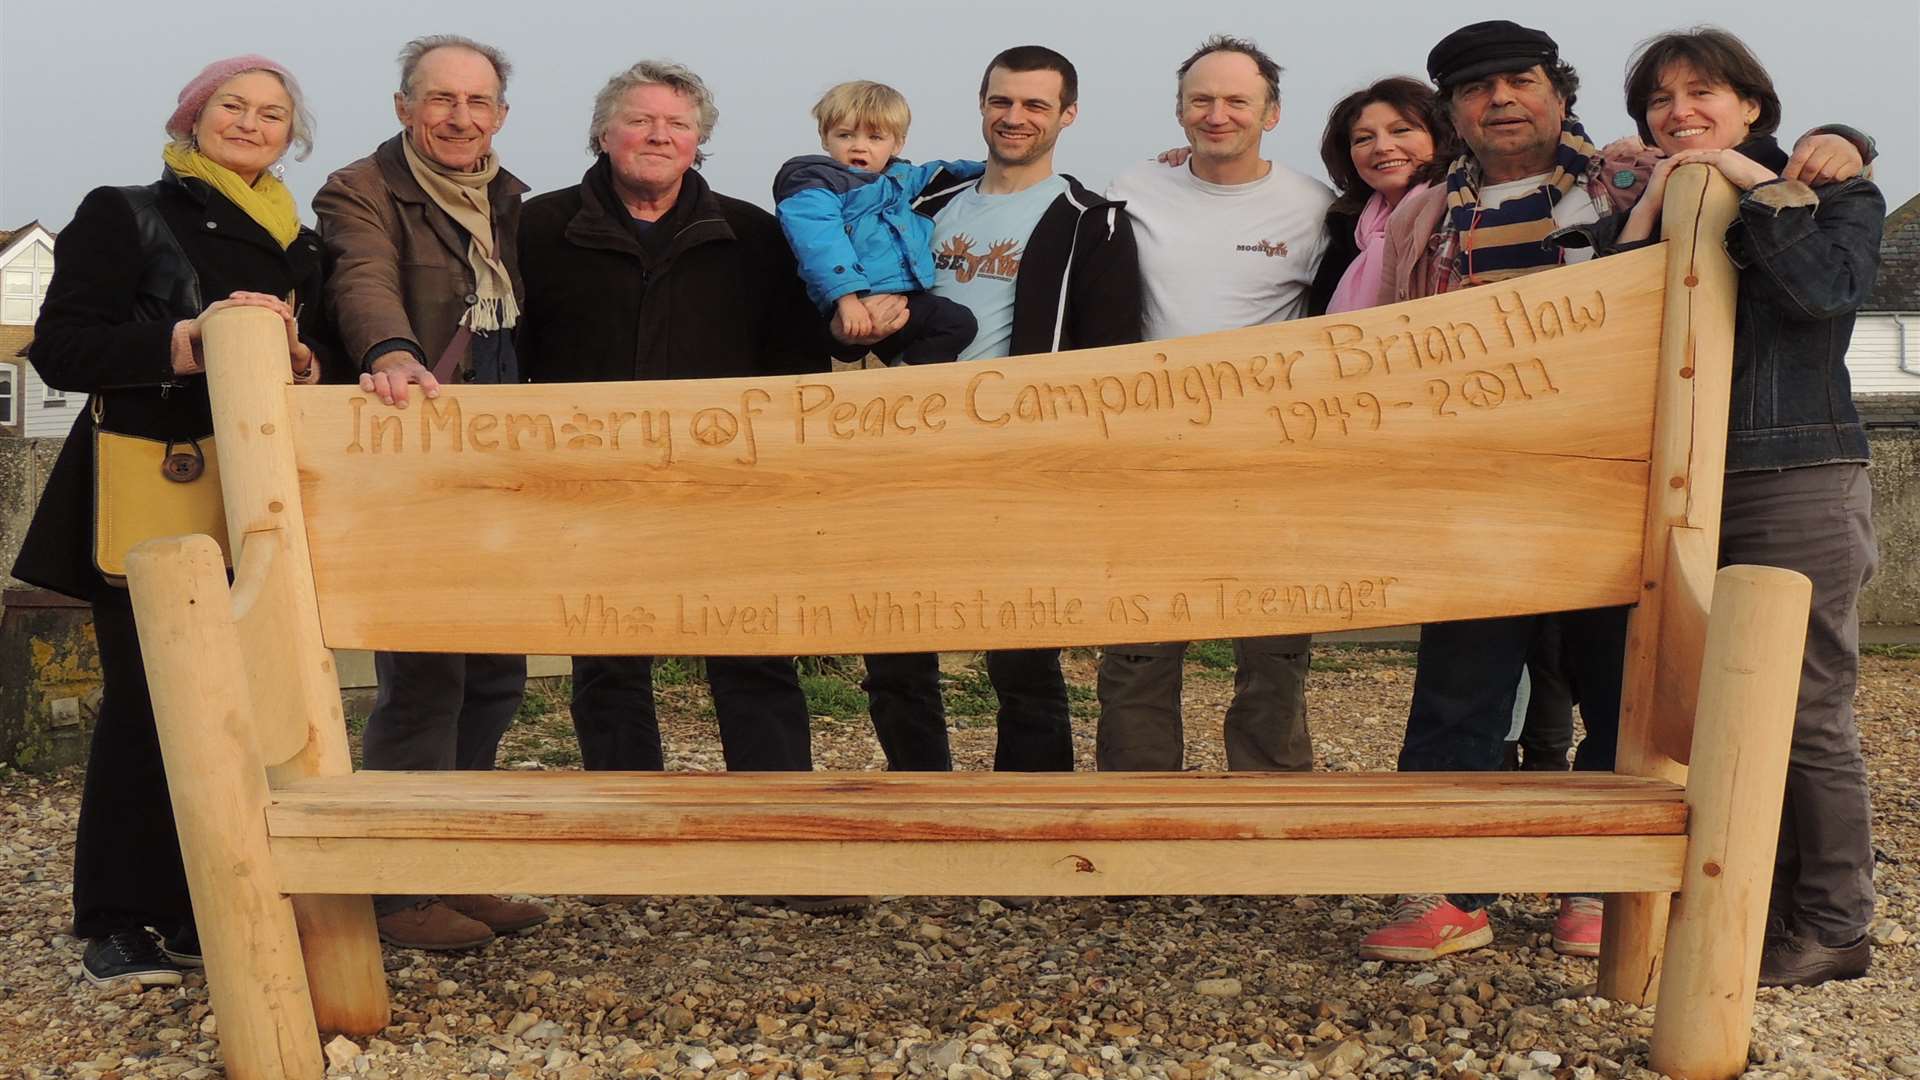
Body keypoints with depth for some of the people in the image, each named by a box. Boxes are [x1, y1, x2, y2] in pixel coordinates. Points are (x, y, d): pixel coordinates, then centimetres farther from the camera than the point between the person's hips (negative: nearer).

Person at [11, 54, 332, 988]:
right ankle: (118, 925, 6)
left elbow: (319, 358, 21)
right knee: (146, 702, -5)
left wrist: (304, 360, -3)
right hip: (148, 501, -5)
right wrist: (190, 340, -18)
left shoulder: (296, 246, 17)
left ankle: (197, 910, 15)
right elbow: (61, 347, -6)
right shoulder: (124, 217, 3)